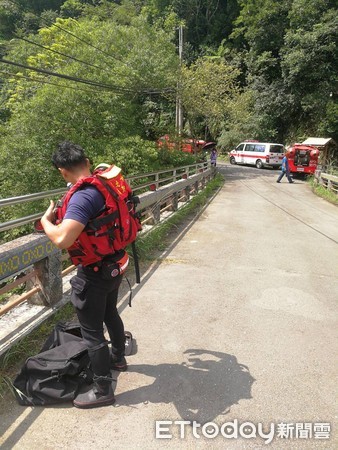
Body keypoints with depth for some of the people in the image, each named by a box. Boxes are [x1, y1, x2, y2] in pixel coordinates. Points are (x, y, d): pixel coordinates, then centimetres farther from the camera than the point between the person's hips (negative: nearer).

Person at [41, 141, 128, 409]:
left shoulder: (82, 197, -28)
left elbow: (62, 240, -39)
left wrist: (46, 220, -19)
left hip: (94, 274, -8)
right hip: (116, 264, 9)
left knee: (92, 331, 9)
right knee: (110, 313, 29)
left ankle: (103, 390, 27)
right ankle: (118, 358, 52)